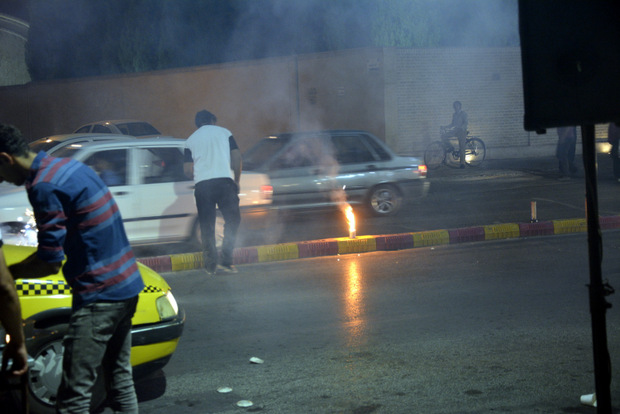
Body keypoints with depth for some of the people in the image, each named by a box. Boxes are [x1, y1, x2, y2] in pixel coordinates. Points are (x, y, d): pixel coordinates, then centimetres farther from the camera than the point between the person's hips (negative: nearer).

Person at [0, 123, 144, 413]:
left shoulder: (43, 186, -16)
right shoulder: (71, 166, 12)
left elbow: (50, 261, -16)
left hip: (100, 295, -10)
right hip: (127, 286, 10)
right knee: (120, 379, 19)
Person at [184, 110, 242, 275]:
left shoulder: (191, 140, 17)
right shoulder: (223, 132, 15)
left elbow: (187, 169, 10)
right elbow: (237, 156, 6)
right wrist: (236, 181, 14)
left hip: (201, 185, 2)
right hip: (224, 181, -1)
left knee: (206, 226, 8)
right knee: (232, 219, 7)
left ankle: (211, 265, 8)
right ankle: (226, 261, -2)